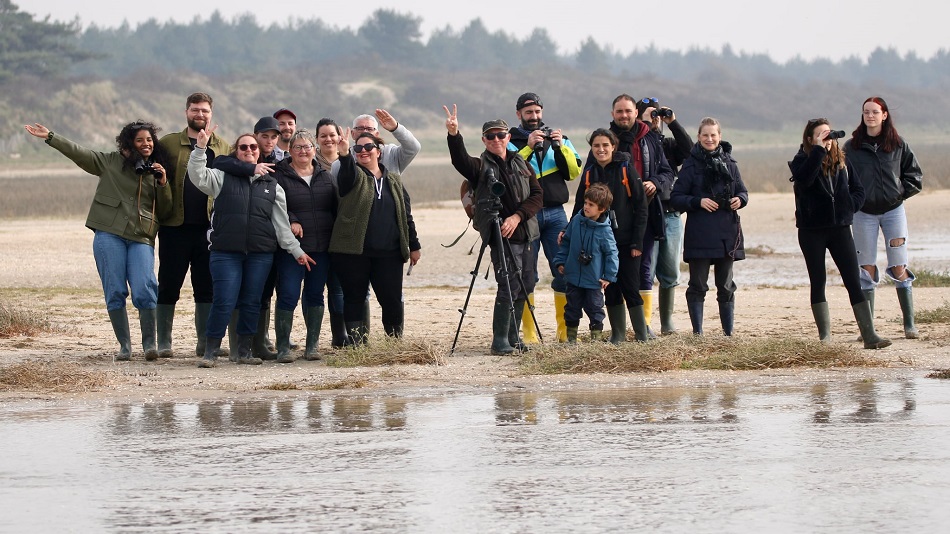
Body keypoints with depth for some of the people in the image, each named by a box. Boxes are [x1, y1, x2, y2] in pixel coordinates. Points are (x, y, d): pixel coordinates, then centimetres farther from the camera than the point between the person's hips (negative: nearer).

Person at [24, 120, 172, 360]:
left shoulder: (156, 171, 15)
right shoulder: (111, 162, 11)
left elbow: (165, 208, 14)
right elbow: (79, 153, 9)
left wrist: (163, 183, -2)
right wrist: (50, 137, 3)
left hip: (141, 239, 0)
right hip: (109, 235, 0)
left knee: (144, 291, -17)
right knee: (115, 293, -4)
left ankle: (149, 343, -6)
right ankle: (124, 346, 4)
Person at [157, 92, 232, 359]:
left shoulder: (223, 148, 11)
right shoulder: (168, 144, 4)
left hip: (209, 227, 2)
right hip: (175, 227, -2)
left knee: (206, 287, 6)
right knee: (169, 286, 1)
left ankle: (205, 342, 14)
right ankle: (163, 342, 8)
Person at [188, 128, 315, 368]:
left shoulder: (272, 186, 14)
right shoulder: (223, 178, 9)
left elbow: (282, 224, 14)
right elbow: (198, 176, -6)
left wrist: (297, 251, 10)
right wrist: (200, 148, -16)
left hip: (260, 254, 2)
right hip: (226, 252, -2)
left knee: (251, 303, 5)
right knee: (224, 302, -8)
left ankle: (245, 351, 16)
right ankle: (210, 352, 0)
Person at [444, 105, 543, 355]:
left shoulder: (520, 164, 13)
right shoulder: (481, 166, -1)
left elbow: (537, 195, 6)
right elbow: (460, 160, -22)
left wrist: (518, 216, -11)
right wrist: (453, 135, -42)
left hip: (524, 233, 6)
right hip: (500, 236, -6)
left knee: (525, 286, 9)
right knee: (509, 285, -15)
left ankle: (512, 337, 22)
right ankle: (500, 341, -11)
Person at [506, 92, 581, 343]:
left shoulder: (557, 138, 15)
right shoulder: (510, 141, 5)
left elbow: (574, 172, 4)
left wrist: (561, 147, -9)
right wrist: (528, 147, -20)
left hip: (555, 213, 3)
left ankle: (565, 329, 6)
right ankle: (529, 332, 0)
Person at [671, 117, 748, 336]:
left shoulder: (729, 164, 9)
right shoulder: (691, 165, -2)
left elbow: (742, 191, 17)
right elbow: (676, 197, -3)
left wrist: (740, 199, -5)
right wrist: (698, 202, -18)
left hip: (727, 234, 4)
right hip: (700, 234, -3)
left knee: (726, 286, 9)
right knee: (698, 285, -2)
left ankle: (729, 332, 15)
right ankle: (697, 332, 3)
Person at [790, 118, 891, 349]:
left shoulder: (841, 160, 8)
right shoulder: (802, 161, -4)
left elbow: (858, 189, 16)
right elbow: (804, 179, -27)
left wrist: (848, 207, -2)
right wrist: (819, 150, -25)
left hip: (839, 228, 3)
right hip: (812, 231, -3)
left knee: (854, 282, -4)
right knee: (818, 282, 3)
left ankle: (869, 335, -9)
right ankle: (824, 336, 10)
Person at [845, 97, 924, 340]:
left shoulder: (898, 145, 1)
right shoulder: (852, 147, 0)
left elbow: (915, 176, 8)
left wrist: (900, 193, -4)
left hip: (893, 210, 0)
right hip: (864, 213, 0)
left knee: (899, 269, -3)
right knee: (867, 270, 1)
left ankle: (909, 324, 2)